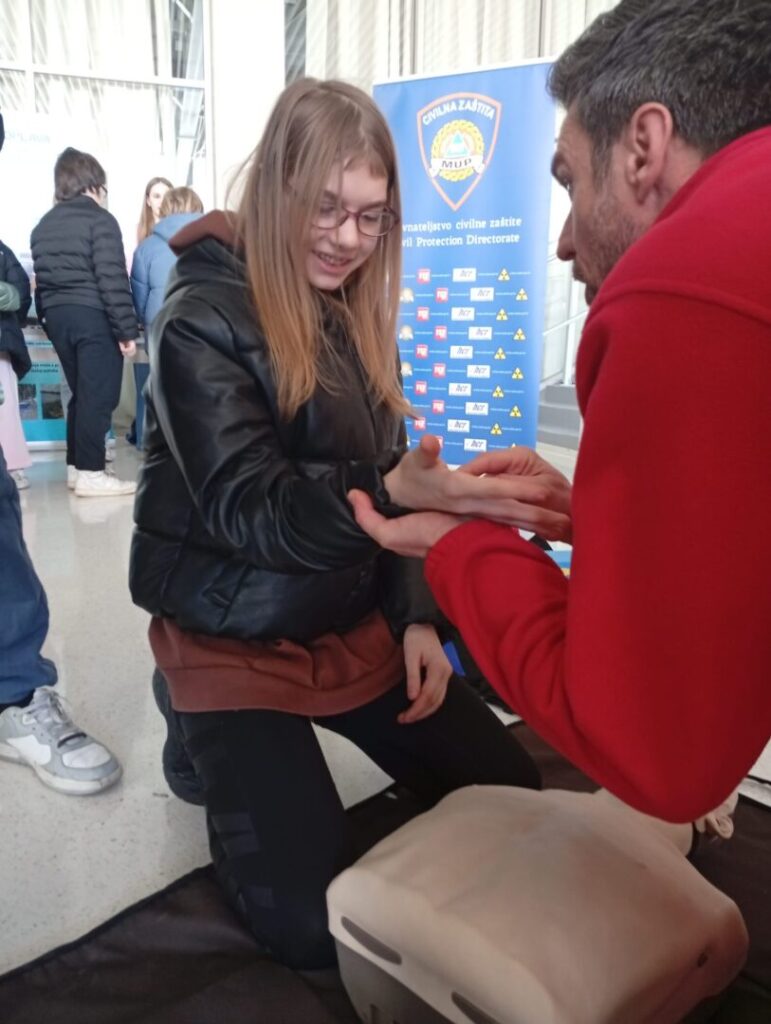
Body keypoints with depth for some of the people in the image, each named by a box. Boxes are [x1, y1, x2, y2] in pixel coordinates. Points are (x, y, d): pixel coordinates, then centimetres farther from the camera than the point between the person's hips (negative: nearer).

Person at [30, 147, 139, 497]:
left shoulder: (43, 225, 16)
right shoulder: (99, 219, -8)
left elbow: (41, 278, 14)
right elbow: (112, 280, -16)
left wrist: (48, 317, 18)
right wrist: (127, 330, -15)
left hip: (58, 316, 8)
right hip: (93, 316, -8)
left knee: (81, 393, 16)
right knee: (98, 396, -5)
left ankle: (76, 465, 20)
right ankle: (90, 473, -5)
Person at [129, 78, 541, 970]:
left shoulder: (354, 317, 5)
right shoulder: (203, 319, -16)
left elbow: (384, 481, 8)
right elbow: (248, 508, -26)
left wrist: (416, 615, -4)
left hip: (353, 626, 7)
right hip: (233, 644, -6)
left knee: (510, 793, 5)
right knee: (315, 924, -11)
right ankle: (202, 728, 15)